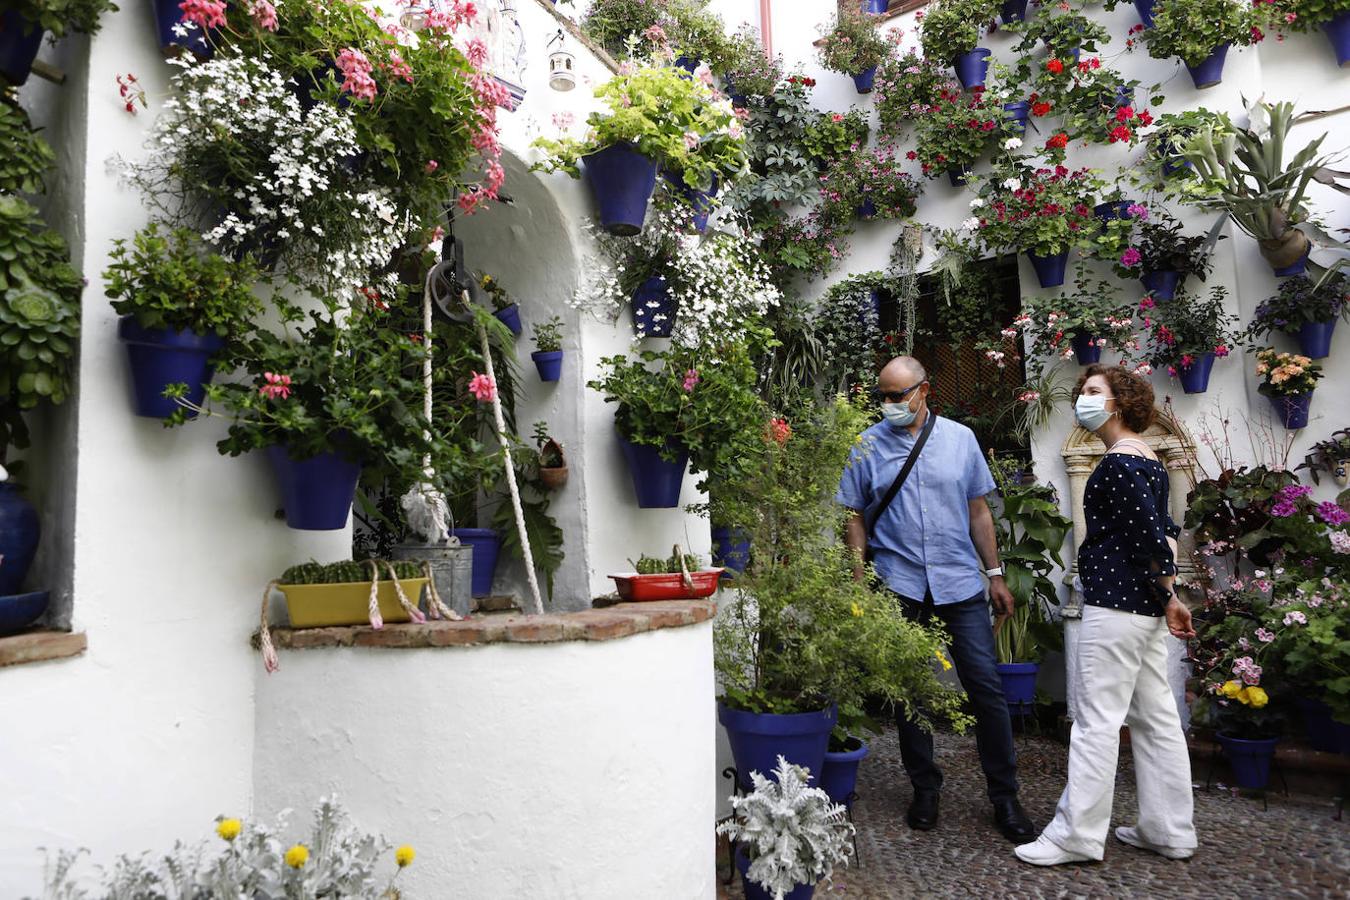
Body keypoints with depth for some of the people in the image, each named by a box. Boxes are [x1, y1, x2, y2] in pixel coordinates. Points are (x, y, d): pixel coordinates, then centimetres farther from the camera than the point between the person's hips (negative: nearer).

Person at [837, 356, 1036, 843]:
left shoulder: (960, 438, 6)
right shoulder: (867, 446, 1)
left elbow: (978, 511, 10)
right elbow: (855, 518, 3)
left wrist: (995, 573, 9)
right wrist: (860, 582, -3)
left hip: (961, 583, 1)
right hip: (900, 586, 0)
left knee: (986, 686, 2)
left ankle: (1004, 797, 17)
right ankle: (925, 789, 27)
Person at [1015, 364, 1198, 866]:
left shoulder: (1118, 462, -15)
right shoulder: (1149, 461, 14)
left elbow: (1151, 535, -20)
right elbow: (1165, 533, 15)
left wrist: (1168, 596, -7)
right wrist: (1166, 596, 10)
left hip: (1115, 606, -10)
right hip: (1145, 607, 10)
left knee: (1097, 720, -3)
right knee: (1156, 717, 14)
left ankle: (1077, 834, 6)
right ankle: (1169, 831, 23)